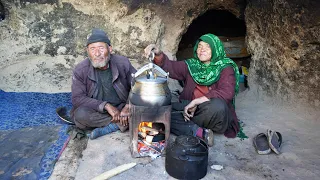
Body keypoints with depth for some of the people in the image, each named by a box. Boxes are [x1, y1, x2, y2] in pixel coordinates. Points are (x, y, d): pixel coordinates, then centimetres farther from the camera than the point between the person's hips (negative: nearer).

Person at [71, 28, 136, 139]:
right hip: (96, 111, -1)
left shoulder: (122, 63, -10)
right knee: (80, 114, -32)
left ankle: (107, 129, -18)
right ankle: (120, 123, -16)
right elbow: (77, 98, -14)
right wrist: (105, 105, -25)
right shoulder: (80, 70, -11)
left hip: (121, 109, 1)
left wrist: (128, 106, -23)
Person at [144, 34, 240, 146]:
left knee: (217, 105, -38)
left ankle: (185, 124, -13)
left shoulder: (225, 68, -4)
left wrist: (196, 102, -22)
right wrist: (158, 54, -24)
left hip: (214, 114, -3)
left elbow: (227, 93, -20)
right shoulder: (192, 66, 10)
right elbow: (169, 67, -2)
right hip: (191, 110, 4)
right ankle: (199, 132, -25)